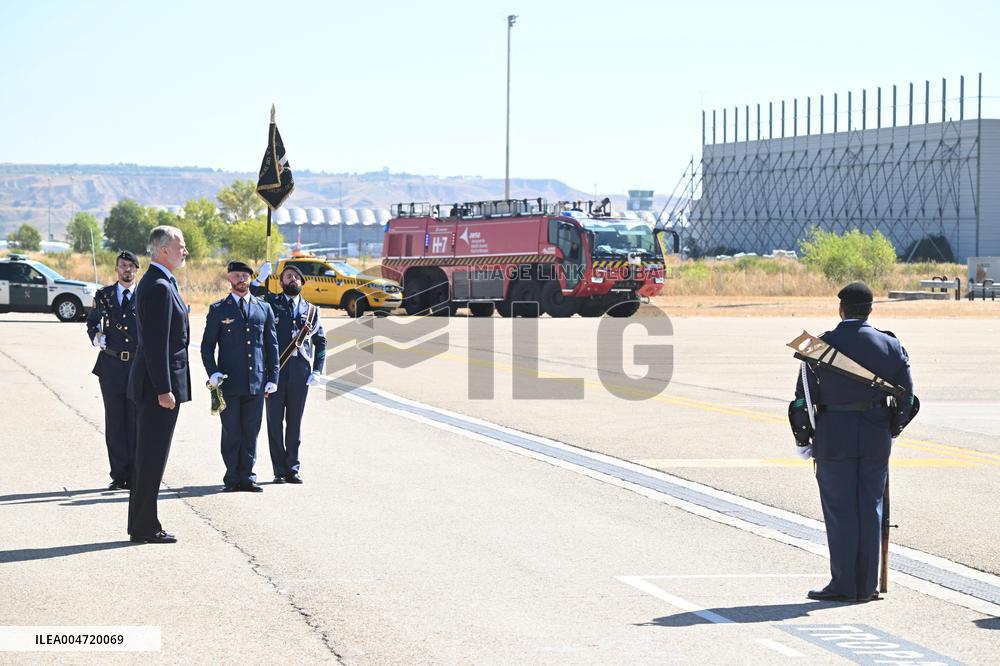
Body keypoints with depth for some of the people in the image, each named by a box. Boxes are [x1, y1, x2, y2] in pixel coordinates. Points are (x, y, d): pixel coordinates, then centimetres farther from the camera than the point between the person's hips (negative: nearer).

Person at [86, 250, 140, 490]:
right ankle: (119, 475, 7)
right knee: (115, 422, 2)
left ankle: (135, 475, 7)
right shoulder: (103, 296, 8)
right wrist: (96, 337, -2)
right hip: (111, 366, 1)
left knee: (137, 422, 1)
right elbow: (92, 322, 17)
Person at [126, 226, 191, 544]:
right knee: (152, 457, -5)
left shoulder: (151, 283, 15)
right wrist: (164, 389, -22)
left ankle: (140, 524, 21)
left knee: (147, 455, 14)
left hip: (151, 383, 11)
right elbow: (157, 343, -22)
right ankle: (145, 527, -1)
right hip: (158, 385, -11)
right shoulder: (160, 287, -17)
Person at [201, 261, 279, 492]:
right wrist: (213, 373, -9)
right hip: (229, 382, -2)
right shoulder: (218, 309, 5)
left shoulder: (264, 309, 11)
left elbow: (272, 345, 13)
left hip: (256, 383, 2)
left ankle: (247, 476, 10)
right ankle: (232, 478, 8)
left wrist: (273, 378, 7)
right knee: (231, 433, 0)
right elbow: (207, 345, 5)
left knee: (251, 432, 4)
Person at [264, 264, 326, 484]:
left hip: (300, 374, 2)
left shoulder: (311, 310, 14)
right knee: (275, 422, 1)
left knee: (295, 423, 6)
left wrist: (317, 371, 6)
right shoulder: (270, 303, 6)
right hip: (274, 372, -2)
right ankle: (279, 470, 7)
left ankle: (292, 468, 13)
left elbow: (321, 342, 15)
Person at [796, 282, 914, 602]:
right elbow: (907, 396, 3)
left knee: (840, 512, 2)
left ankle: (843, 585, 2)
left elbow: (804, 396, -6)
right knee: (870, 510, 8)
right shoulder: (890, 345, 1)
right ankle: (867, 586, 10)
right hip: (876, 438, 3)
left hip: (833, 437, -2)